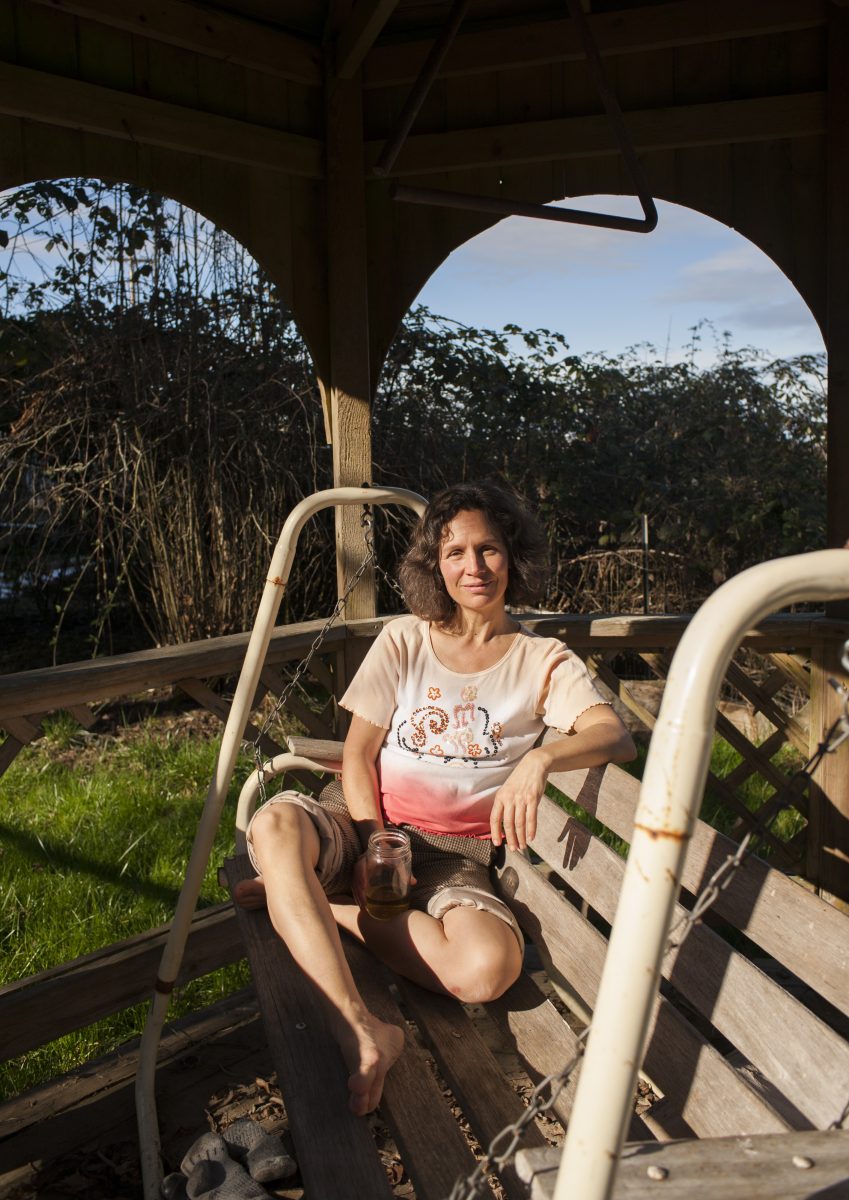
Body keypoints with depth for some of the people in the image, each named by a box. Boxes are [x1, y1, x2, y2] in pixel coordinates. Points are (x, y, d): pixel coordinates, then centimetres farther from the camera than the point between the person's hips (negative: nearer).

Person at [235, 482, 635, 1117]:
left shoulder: (543, 660, 2)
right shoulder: (404, 640, 5)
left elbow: (617, 735, -16)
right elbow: (358, 754, 2)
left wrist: (539, 759, -37)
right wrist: (372, 848, -13)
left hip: (455, 853, 0)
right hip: (367, 823, 1)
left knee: (490, 968, -32)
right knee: (275, 824, -33)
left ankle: (329, 907, -12)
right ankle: (360, 1030, -34)